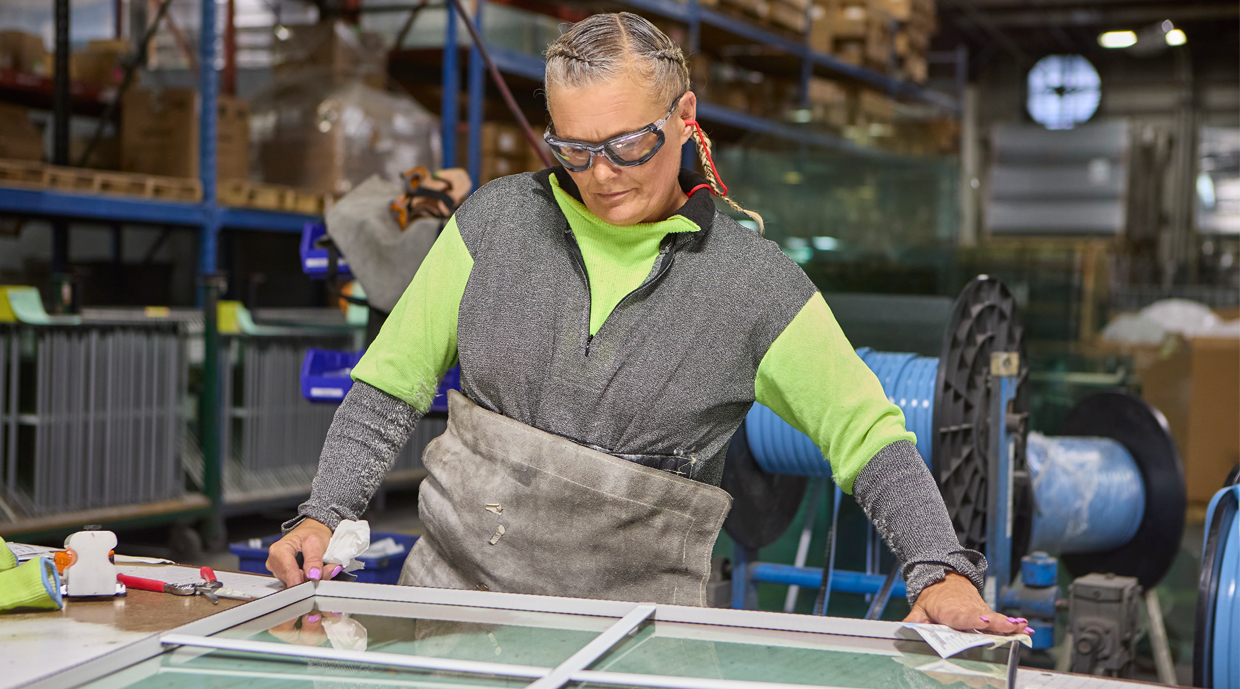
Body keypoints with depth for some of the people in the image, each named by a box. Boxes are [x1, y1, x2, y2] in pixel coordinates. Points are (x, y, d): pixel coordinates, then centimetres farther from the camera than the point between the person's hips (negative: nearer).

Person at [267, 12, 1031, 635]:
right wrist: (325, 516, 0)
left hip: (629, 627, -1)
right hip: (450, 586, 1)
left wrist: (940, 570, -12)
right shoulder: (496, 220, 3)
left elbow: (869, 434, 1)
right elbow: (392, 383, 10)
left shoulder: (753, 282, -3)